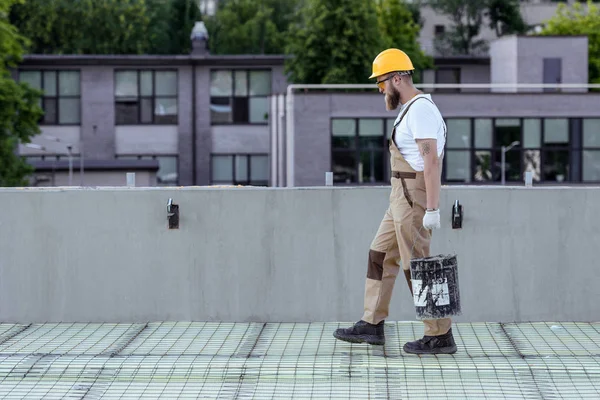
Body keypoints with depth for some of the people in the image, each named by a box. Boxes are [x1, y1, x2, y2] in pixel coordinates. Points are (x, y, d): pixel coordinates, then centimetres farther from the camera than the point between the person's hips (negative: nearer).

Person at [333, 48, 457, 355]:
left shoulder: (420, 110, -18)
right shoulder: (413, 109, 16)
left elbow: (431, 161, -24)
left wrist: (432, 209, -26)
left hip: (414, 198, -10)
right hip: (404, 199, 10)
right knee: (381, 255, 14)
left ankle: (440, 336, 1)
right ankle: (372, 325, 20)